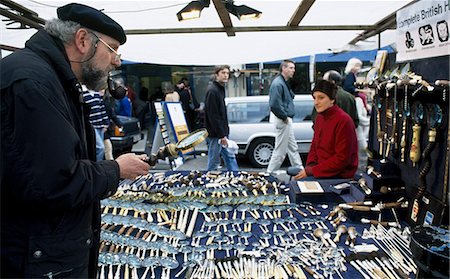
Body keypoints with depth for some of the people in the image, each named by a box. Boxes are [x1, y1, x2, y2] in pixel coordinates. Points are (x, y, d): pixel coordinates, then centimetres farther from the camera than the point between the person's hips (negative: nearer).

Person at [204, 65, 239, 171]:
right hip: (215, 134, -10)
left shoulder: (220, 89, 13)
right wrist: (222, 135, -21)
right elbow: (213, 116, -22)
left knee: (230, 156, 15)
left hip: (221, 133, 10)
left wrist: (225, 133, 15)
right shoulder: (212, 91, -18)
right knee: (214, 163, 0)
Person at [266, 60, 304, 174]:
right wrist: (284, 117, -16)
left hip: (287, 120, 10)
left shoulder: (285, 83, 14)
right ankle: (270, 173, 9)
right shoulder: (278, 84, -19)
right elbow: (274, 104, -27)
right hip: (282, 121, -10)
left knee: (293, 148, 17)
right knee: (280, 150, -1)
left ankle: (300, 170, 28)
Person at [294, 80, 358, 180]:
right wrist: (309, 166, -4)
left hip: (340, 175, -7)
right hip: (321, 170, 7)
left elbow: (342, 159, -19)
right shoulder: (319, 117, 8)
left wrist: (311, 171, -18)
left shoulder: (343, 120, -17)